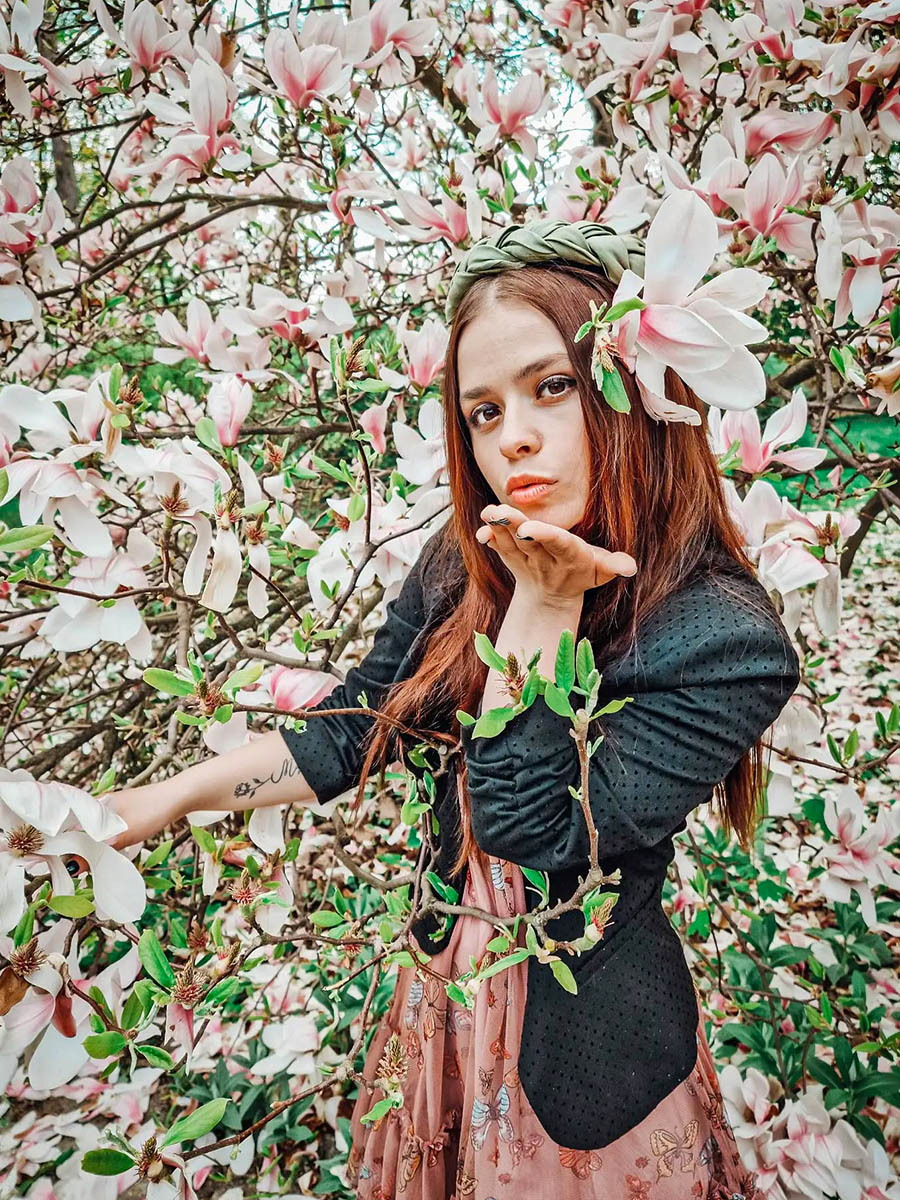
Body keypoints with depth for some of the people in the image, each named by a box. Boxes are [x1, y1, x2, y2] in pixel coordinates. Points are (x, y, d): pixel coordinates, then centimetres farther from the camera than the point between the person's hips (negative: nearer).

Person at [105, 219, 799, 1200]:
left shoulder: (725, 640, -26)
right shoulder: (464, 564, -10)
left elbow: (528, 826, -26)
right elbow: (351, 730, -1)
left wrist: (545, 605, -30)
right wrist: (168, 798, -3)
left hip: (581, 1026, -4)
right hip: (445, 977, 5)